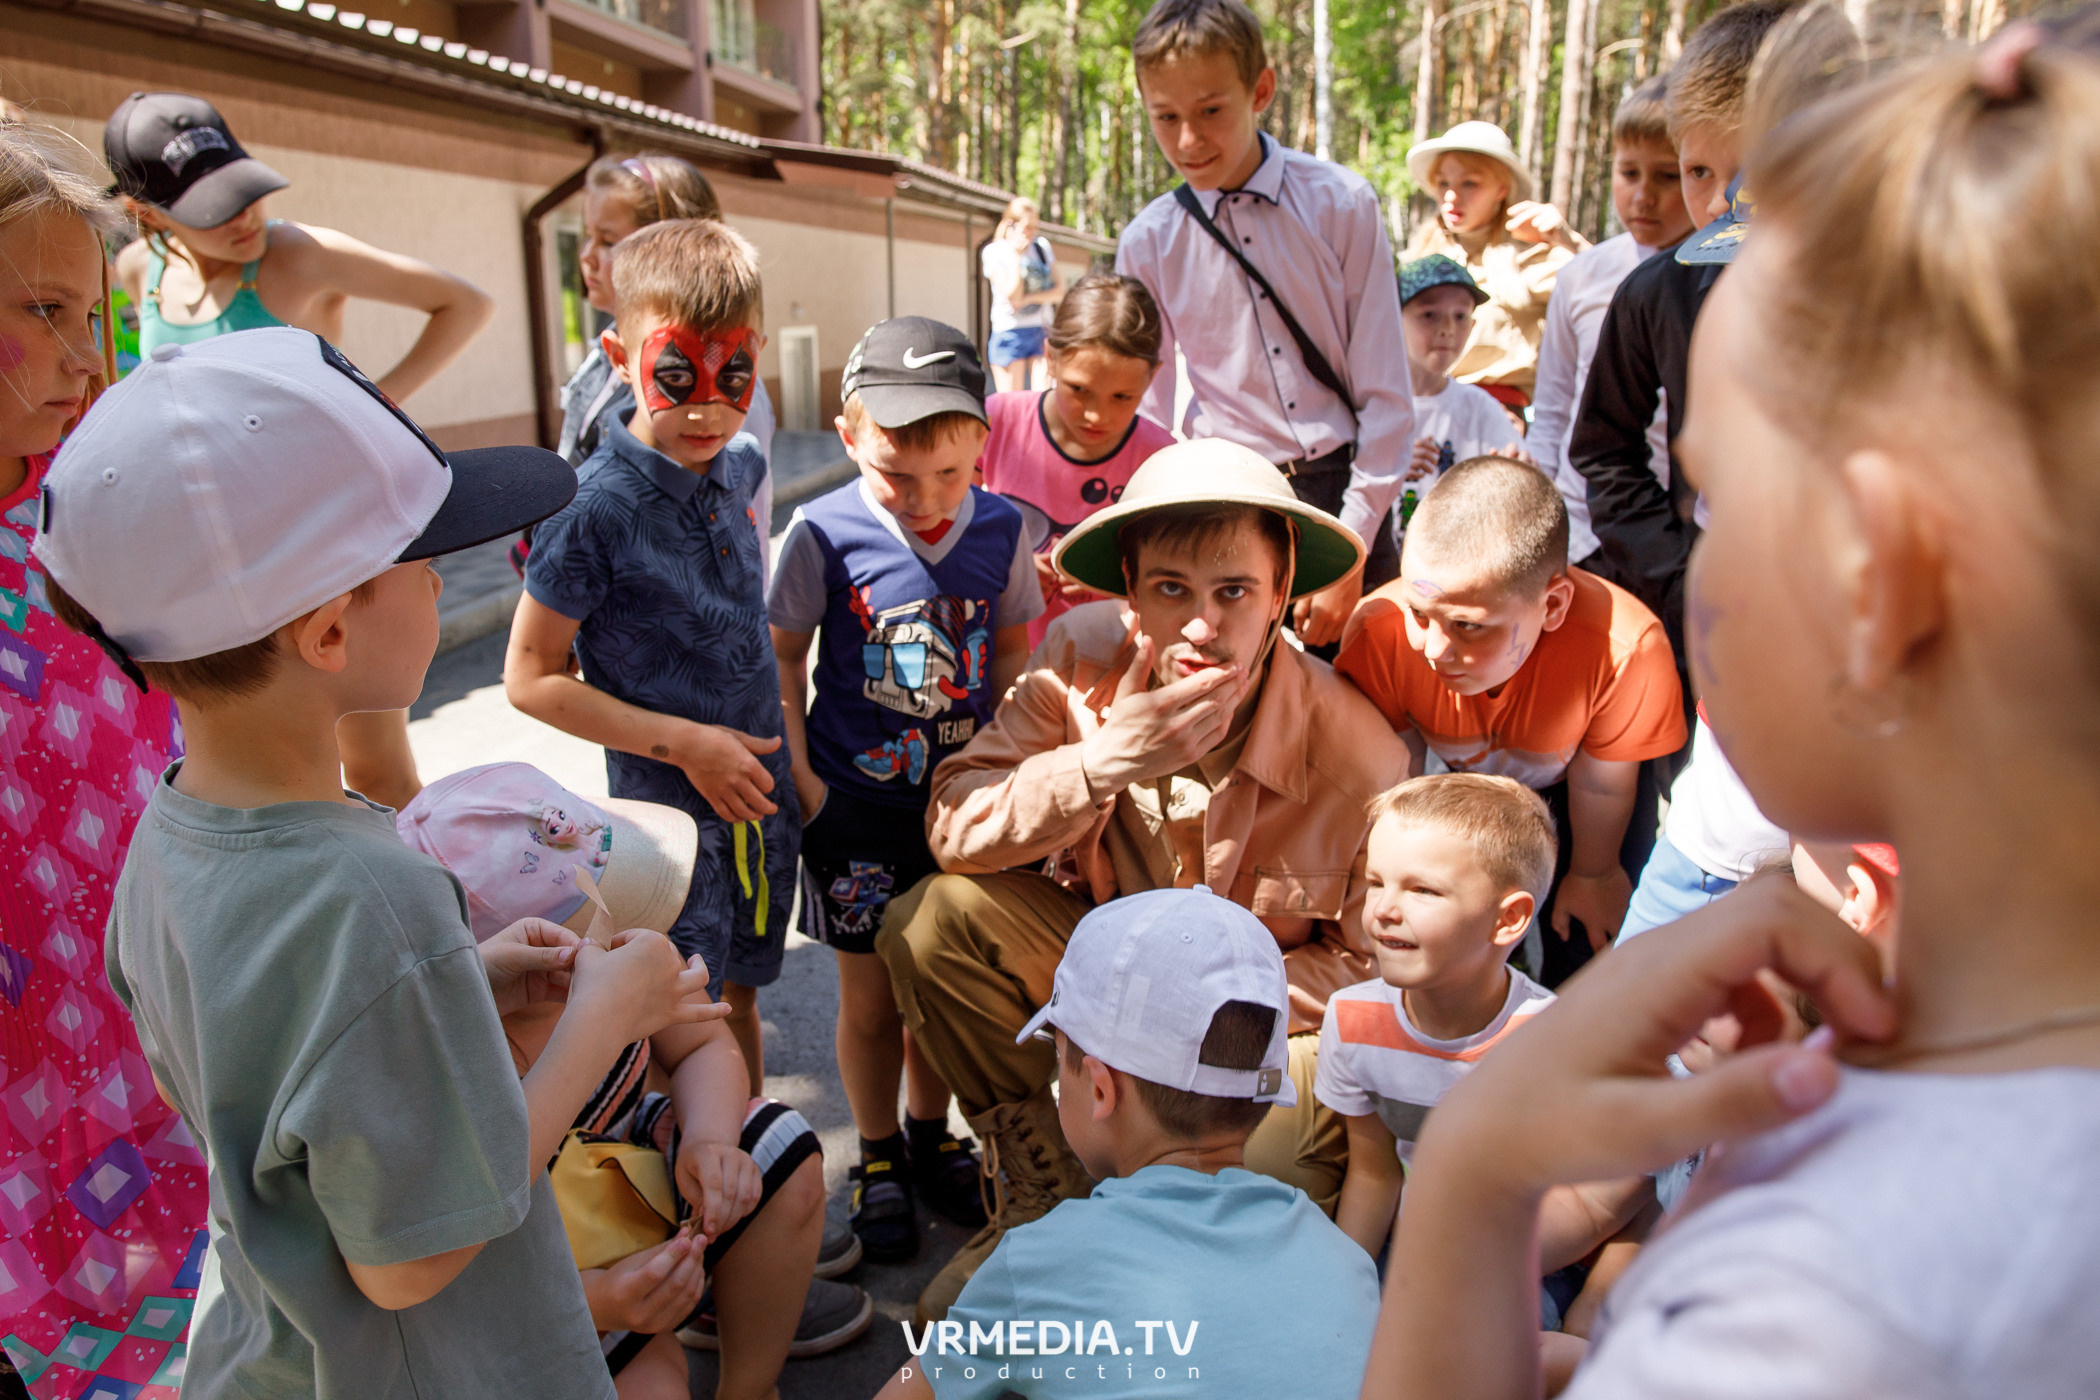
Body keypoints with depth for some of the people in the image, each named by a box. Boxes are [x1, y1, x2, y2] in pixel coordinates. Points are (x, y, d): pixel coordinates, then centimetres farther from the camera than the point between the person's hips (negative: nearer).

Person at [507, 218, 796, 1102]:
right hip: (665, 808, -6)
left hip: (763, 795, 6)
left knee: (741, 994, 22)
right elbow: (531, 678, -15)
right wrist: (684, 742, -19)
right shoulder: (594, 506, -20)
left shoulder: (740, 466, -2)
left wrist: (761, 729, 10)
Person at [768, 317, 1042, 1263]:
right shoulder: (824, 533, -14)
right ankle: (879, 1159, 33)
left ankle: (930, 1133, 41)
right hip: (858, 804, -2)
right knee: (871, 997, 11)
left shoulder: (1000, 529, -6)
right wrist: (800, 775, -8)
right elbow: (781, 656, -3)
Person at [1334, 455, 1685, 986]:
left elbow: (1601, 785, -21)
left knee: (1587, 943, 2)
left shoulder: (1625, 648, -44)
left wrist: (1592, 873, -2)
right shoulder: (1379, 630, -39)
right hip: (1457, 779, 1)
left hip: (1563, 781, -1)